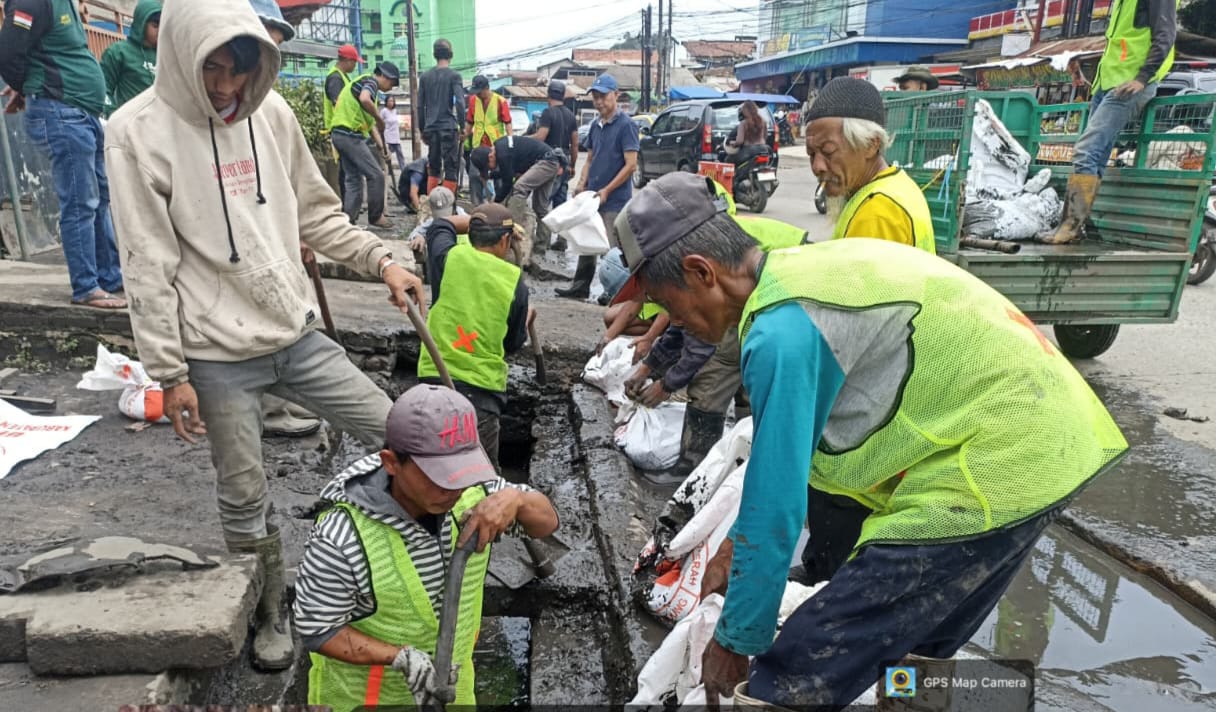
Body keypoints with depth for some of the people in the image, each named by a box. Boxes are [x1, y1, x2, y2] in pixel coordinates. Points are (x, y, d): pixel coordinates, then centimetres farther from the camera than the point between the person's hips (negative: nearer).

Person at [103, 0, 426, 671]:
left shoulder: (272, 111, 3)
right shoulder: (139, 130, -10)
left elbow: (316, 213, 11)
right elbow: (150, 266, -11)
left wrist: (383, 260, 1)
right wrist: (170, 372, -10)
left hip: (298, 333, 5)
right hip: (218, 356, -4)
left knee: (392, 432, 8)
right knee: (244, 498, 10)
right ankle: (272, 615, 35)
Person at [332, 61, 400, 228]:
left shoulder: (360, 82, 26)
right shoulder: (371, 81, -5)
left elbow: (368, 120, 27)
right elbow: (364, 99, -29)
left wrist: (381, 145, 21)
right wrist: (379, 118, -15)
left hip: (339, 134, 10)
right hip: (350, 135, -10)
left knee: (354, 178, 12)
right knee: (376, 175, -4)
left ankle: (348, 220, 11)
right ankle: (375, 217, 3)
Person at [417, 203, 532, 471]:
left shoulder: (449, 257, -2)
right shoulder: (514, 282, -3)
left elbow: (441, 224, 24)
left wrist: (477, 221, 29)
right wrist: (526, 318, 29)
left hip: (435, 377, 2)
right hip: (481, 387, -2)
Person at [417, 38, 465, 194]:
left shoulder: (425, 76, 12)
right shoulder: (454, 75, -2)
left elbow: (420, 107, 12)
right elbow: (459, 102, -12)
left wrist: (423, 130, 18)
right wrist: (462, 126, -5)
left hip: (431, 129, 5)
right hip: (448, 128, -5)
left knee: (433, 168, 13)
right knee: (451, 169, -1)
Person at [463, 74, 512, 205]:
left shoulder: (500, 101, -6)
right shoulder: (473, 100, 4)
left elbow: (507, 123, -5)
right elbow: (469, 122, 12)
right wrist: (466, 139, 12)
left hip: (497, 145, -3)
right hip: (478, 145, 3)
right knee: (474, 174, -2)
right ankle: (477, 203, 6)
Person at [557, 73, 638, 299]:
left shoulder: (625, 125, -11)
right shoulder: (595, 125, 11)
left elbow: (631, 165, -16)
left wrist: (606, 191, -17)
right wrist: (582, 184, 3)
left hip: (615, 200, -7)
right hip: (592, 197, 8)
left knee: (613, 249, -1)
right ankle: (581, 286, 25)